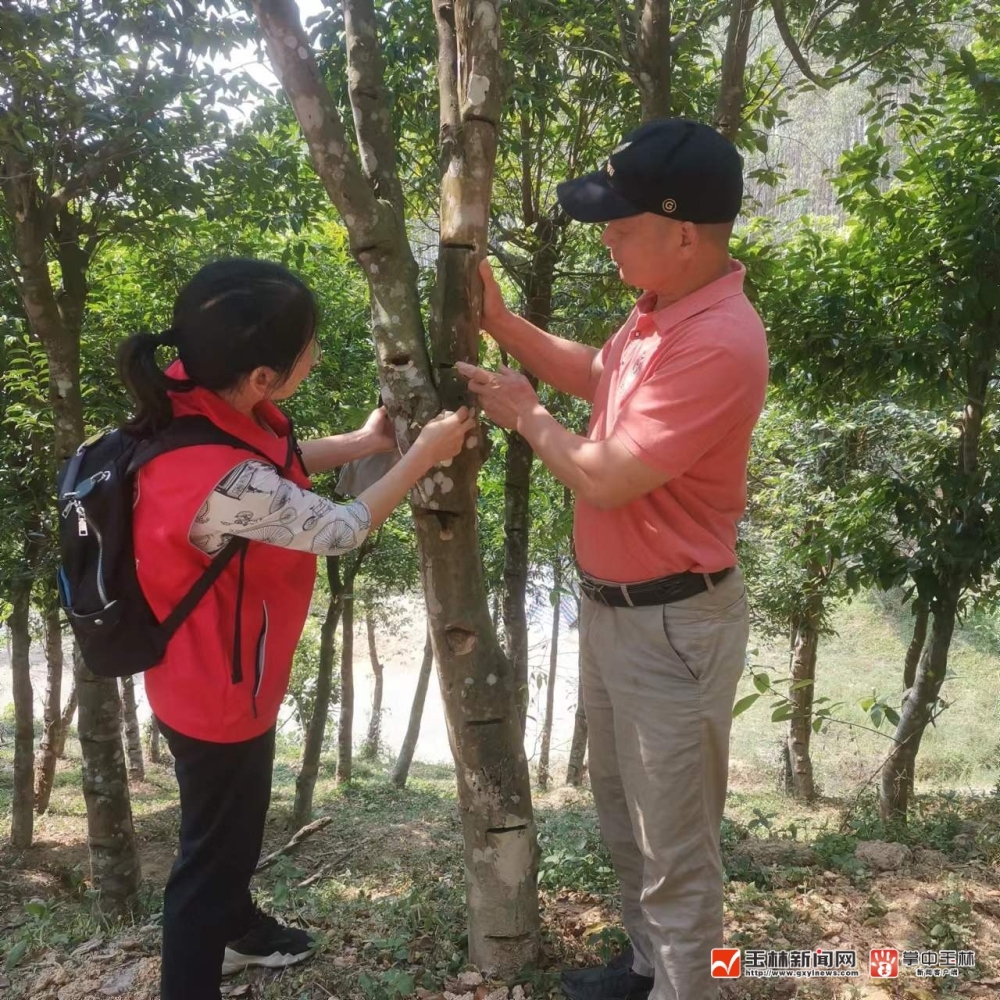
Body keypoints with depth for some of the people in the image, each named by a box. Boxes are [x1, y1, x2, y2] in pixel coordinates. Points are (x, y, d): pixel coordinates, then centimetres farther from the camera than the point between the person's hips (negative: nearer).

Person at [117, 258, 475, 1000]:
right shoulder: (227, 485, -40)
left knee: (239, 820, 32)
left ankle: (235, 926, 59)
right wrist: (424, 454, -12)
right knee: (215, 845, 14)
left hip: (227, 675, 9)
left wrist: (364, 442, 0)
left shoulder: (199, 397, -15)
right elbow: (341, 529, -23)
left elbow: (279, 462, 6)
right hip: (217, 694, -9)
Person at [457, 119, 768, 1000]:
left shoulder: (719, 344, -28)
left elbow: (604, 479, -27)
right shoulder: (664, 308, 3)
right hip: (611, 606, 10)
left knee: (675, 851, 10)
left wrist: (524, 414, -9)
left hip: (673, 626, -10)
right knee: (625, 820, 26)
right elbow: (597, 378, 20)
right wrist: (501, 321, 9)